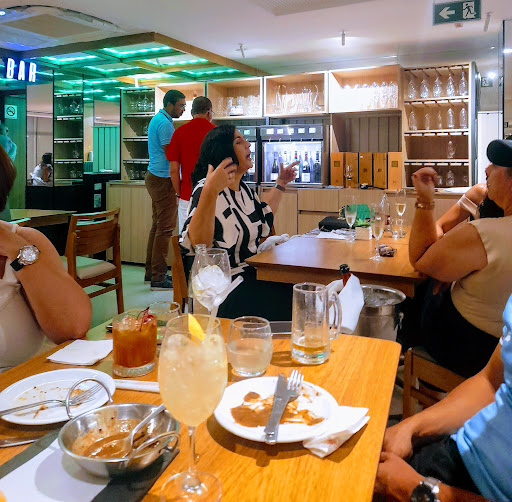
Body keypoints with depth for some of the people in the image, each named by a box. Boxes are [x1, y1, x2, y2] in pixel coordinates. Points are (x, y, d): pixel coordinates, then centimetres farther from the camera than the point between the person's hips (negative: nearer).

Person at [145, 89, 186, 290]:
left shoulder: (157, 119, 18)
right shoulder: (165, 123, -15)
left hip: (154, 176, 11)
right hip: (163, 178, -11)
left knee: (158, 225, 14)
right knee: (165, 228, -8)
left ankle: (151, 271, 20)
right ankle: (158, 278, -5)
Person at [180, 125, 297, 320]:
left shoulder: (242, 188, 13)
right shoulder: (206, 190, -16)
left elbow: (265, 217, 32)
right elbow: (197, 242, -34)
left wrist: (280, 184, 32)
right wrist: (209, 192, -44)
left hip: (248, 273, 9)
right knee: (286, 304, -23)